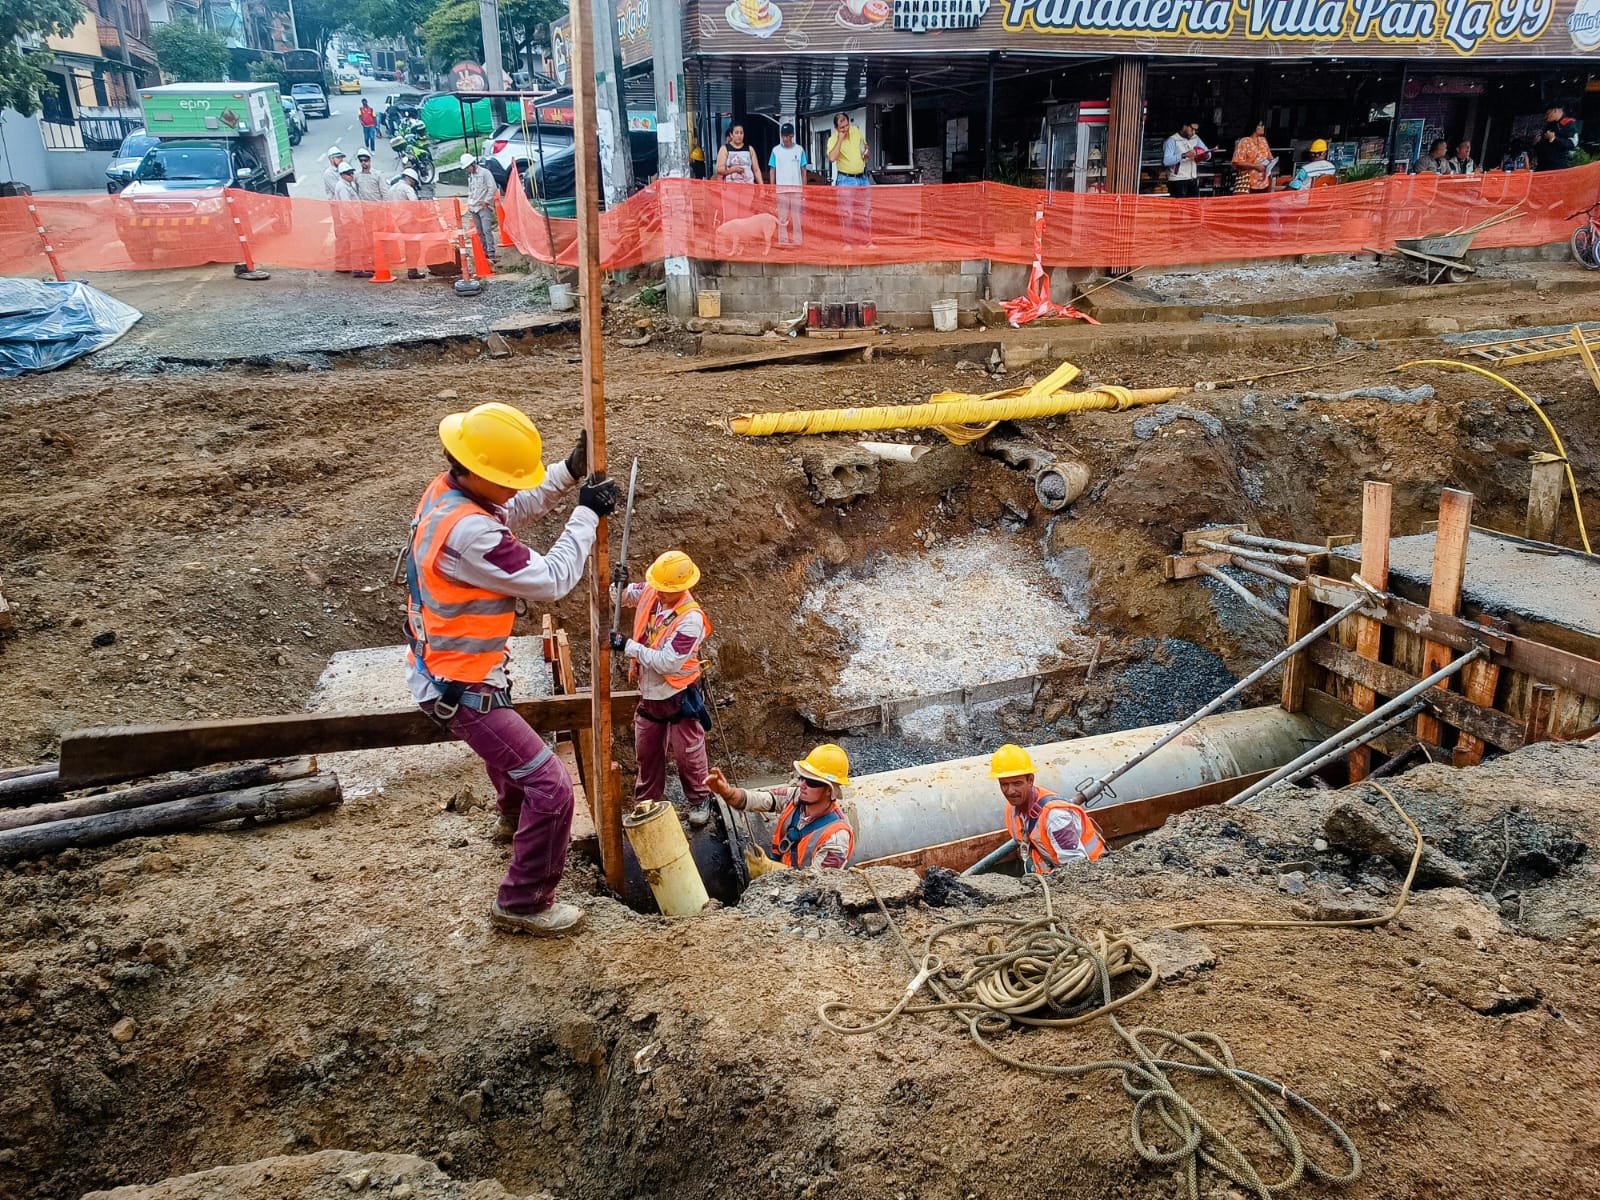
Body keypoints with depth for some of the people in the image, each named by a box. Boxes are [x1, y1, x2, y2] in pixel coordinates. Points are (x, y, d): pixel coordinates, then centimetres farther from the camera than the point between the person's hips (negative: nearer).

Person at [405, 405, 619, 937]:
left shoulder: (445, 492, -5)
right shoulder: (466, 531, -35)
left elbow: (510, 514, 13)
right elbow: (550, 581, -27)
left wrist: (568, 472, 2)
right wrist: (587, 514, -18)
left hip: (444, 668, 11)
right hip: (461, 688, -10)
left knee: (506, 742, 38)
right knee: (551, 788, -8)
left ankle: (512, 817, 66)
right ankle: (522, 904, 7)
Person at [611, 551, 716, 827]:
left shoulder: (691, 618, -29)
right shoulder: (650, 593, -9)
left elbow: (668, 662, -32)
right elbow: (622, 598, 11)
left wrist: (627, 646, -27)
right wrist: (618, 584, -14)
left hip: (679, 697, -6)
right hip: (649, 694, 6)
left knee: (688, 753, 9)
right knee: (646, 752, 19)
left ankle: (699, 800, 31)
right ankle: (646, 802, 36)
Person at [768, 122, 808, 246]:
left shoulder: (799, 150, 4)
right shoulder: (776, 150, 5)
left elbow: (803, 171, 7)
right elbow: (772, 171, 7)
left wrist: (804, 190, 2)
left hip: (796, 189, 0)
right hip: (781, 189, 0)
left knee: (796, 217, 0)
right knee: (782, 218, 0)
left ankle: (796, 243, 4)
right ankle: (783, 243, 3)